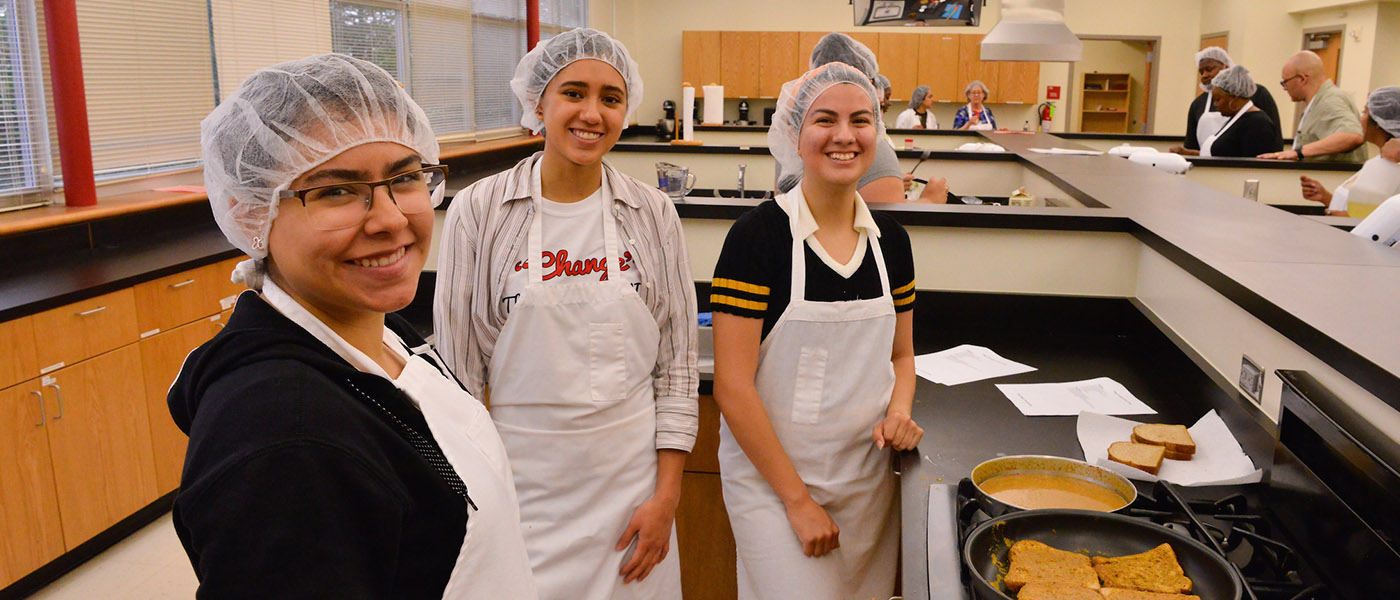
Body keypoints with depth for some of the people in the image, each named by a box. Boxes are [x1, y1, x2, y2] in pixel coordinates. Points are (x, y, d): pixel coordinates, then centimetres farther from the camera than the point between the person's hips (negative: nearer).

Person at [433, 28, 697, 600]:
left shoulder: (653, 213, -1)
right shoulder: (479, 210, -6)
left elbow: (677, 364, 2)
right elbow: (456, 369, -1)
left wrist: (666, 495, -1)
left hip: (631, 469, 2)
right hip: (522, 473, -1)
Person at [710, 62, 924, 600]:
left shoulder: (890, 239, 2)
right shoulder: (759, 234, -14)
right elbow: (732, 387, -16)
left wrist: (899, 412, -5)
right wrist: (798, 499, -13)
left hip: (868, 478, 5)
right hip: (770, 475, -5)